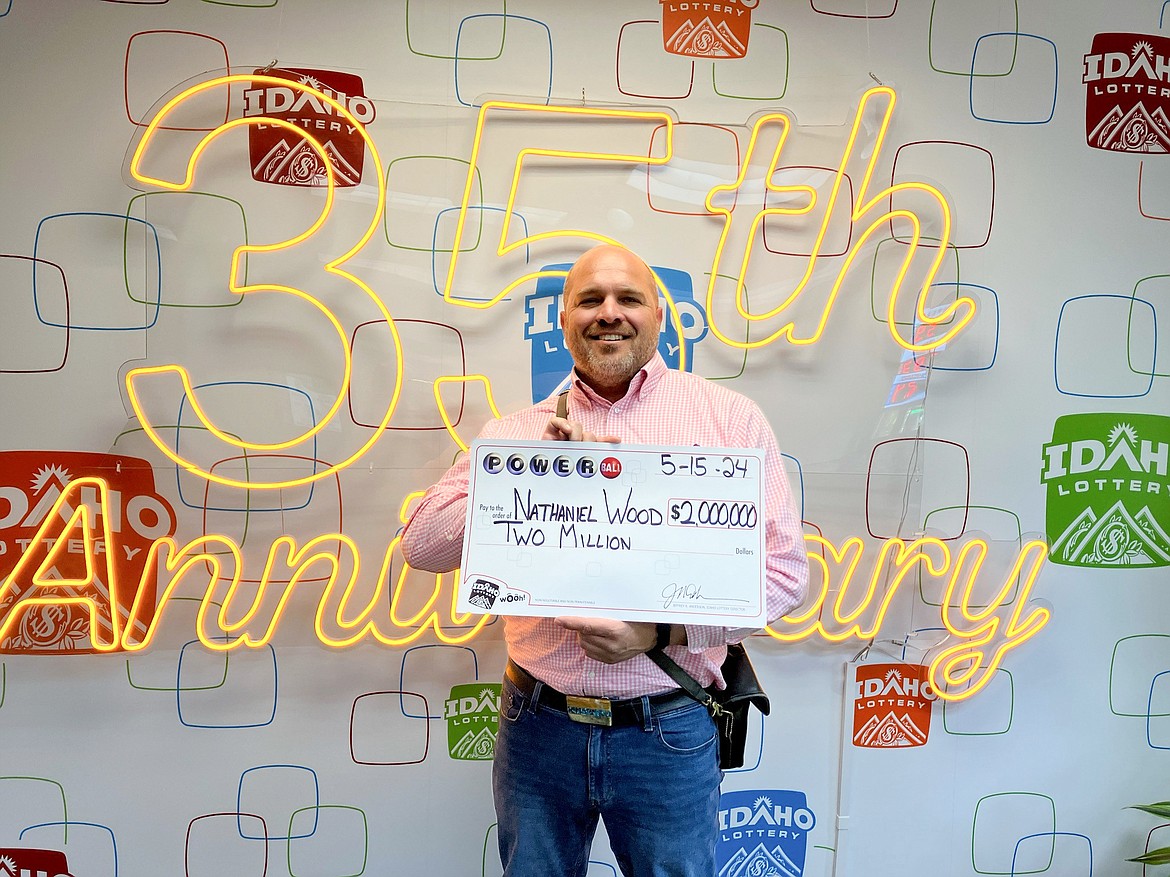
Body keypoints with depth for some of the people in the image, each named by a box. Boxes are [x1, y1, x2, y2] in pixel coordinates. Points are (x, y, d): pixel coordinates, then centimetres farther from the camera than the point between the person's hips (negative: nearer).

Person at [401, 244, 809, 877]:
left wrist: (663, 629, -18)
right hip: (538, 725, 2)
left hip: (669, 733, -2)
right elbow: (422, 544, 0)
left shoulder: (730, 418, -1)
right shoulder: (516, 432, 5)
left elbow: (783, 569, -5)